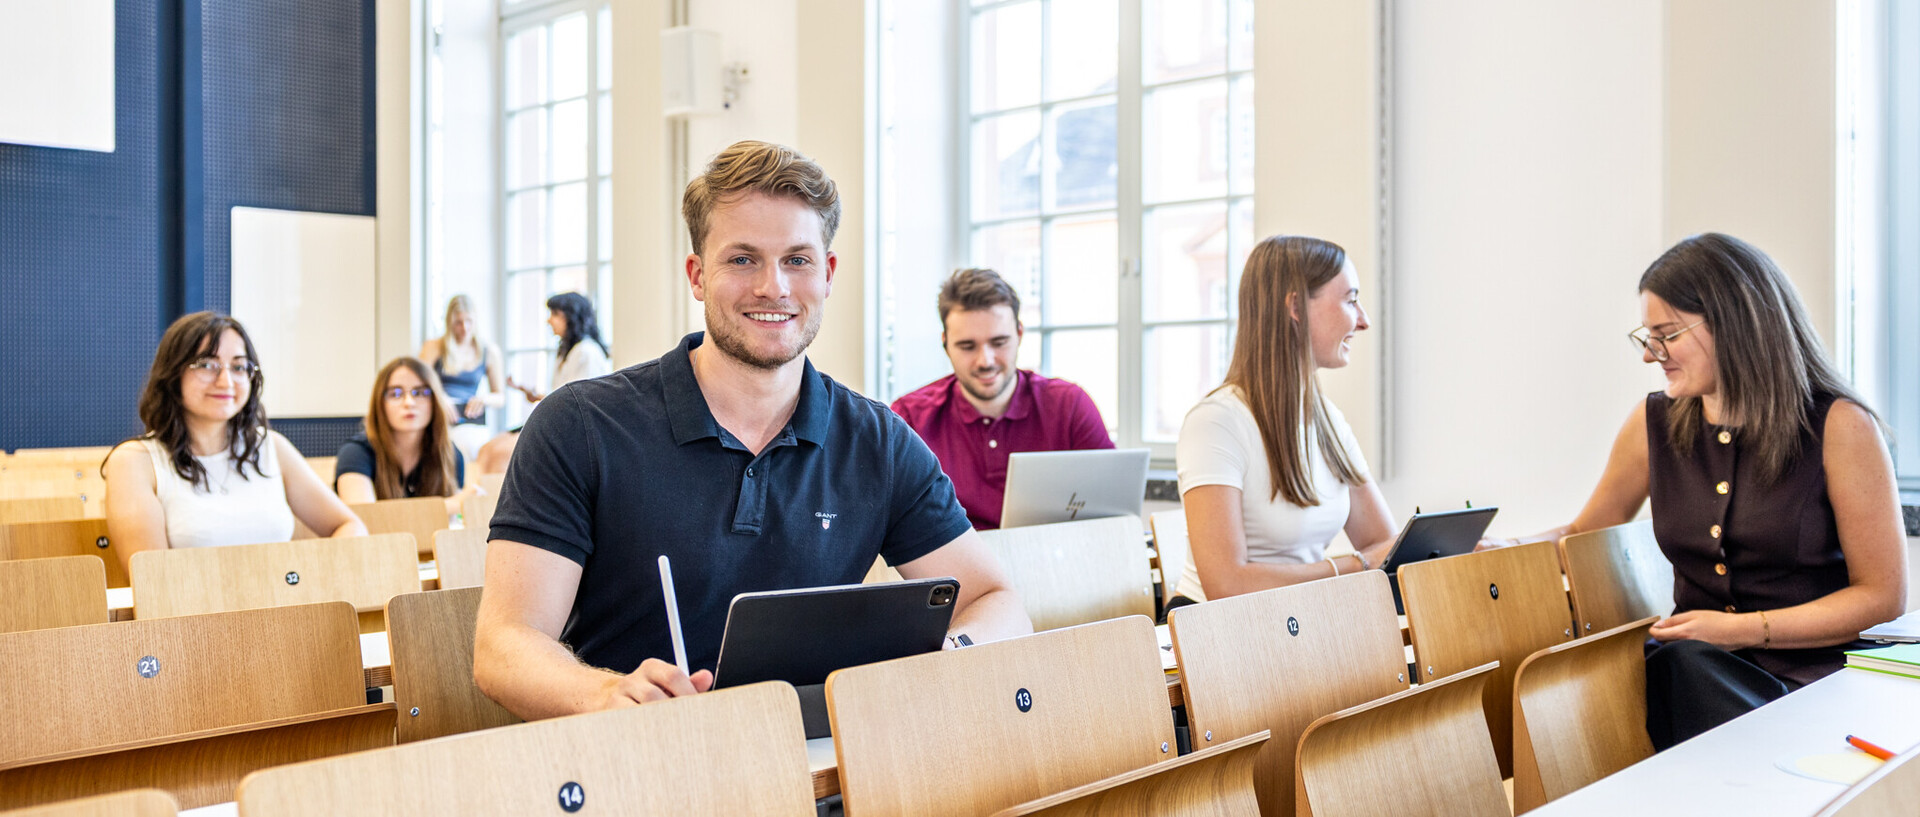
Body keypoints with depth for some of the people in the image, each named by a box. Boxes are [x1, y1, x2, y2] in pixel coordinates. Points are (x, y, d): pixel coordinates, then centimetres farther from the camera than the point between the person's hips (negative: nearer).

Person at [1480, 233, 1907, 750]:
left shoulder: (1838, 426, -4)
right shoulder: (1654, 424, 8)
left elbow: (1883, 594, -2)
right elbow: (1584, 535, 21)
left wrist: (1744, 630, -11)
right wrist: (1511, 552, 0)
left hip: (1814, 673, -4)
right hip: (1691, 669, 4)